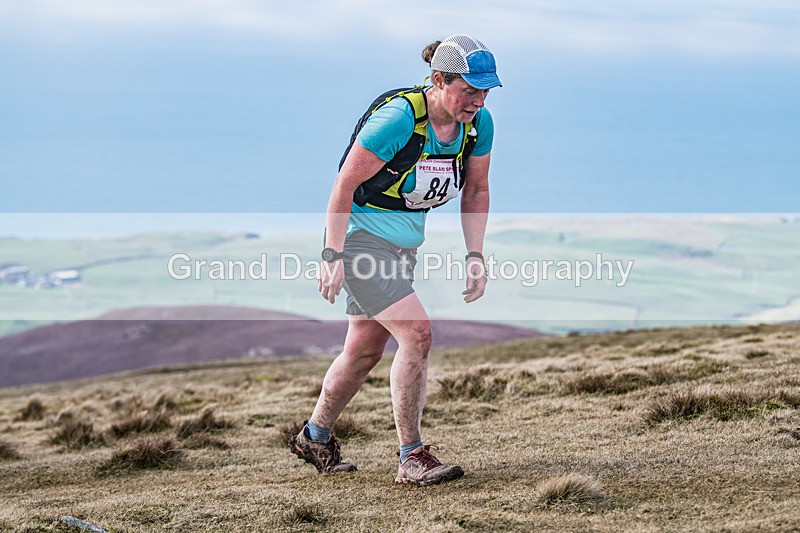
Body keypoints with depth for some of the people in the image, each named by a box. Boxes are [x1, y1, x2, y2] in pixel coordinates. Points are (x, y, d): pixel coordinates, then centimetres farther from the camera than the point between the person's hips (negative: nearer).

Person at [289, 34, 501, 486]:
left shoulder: (479, 123, -7)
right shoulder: (398, 117, -27)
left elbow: (476, 190, 7)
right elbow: (344, 186, -21)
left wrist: (475, 255, -2)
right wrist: (332, 258, -23)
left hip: (405, 243, 7)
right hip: (360, 235, -7)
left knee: (365, 352, 15)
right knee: (417, 332, -20)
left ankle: (314, 438, 35)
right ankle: (411, 458, -12)